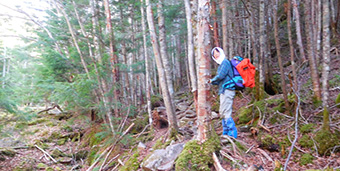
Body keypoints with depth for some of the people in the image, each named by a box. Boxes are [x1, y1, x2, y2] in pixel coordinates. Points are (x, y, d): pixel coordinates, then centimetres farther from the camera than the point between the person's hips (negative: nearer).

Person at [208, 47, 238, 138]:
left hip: (227, 90, -10)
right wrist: (211, 82, 10)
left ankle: (232, 133, -6)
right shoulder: (221, 64, 22)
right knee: (222, 113, 13)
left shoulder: (225, 62, -8)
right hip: (224, 91, 10)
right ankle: (226, 133, 19)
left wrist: (212, 80, -1)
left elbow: (220, 76, -18)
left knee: (226, 113, -11)